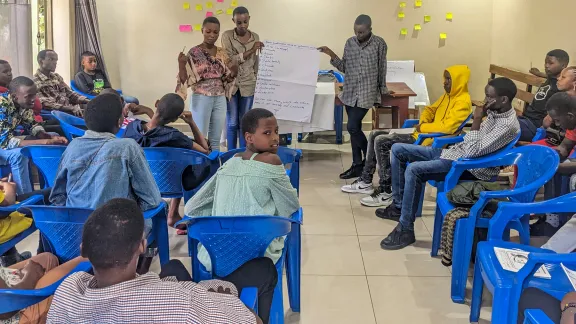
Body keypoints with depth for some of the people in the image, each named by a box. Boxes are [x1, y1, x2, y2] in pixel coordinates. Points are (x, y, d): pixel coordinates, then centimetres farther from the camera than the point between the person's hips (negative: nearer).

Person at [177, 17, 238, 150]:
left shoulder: (222, 53, 8)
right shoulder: (194, 52, -6)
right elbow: (186, 80, -8)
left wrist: (233, 73, -7)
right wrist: (181, 64, -25)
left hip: (220, 99, 5)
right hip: (201, 99, -4)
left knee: (215, 140, 11)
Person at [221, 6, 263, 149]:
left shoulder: (255, 37, 5)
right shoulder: (227, 35, -6)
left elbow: (256, 63, 12)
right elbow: (229, 60, -15)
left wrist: (258, 82, 12)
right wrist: (250, 51, -21)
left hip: (248, 85, 3)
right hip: (230, 84, -2)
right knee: (232, 123, 2)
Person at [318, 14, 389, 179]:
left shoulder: (379, 44, -5)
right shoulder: (350, 43, 6)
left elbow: (382, 70, 1)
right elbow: (344, 67, 8)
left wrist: (383, 91, 9)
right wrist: (331, 55, -5)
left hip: (367, 93, -5)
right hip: (350, 93, 5)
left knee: (353, 127, -12)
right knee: (355, 128, 9)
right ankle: (357, 165, 18)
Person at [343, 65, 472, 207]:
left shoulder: (463, 101, -15)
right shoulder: (448, 96, 15)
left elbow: (447, 127, -27)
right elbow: (430, 110, 25)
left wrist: (423, 127, -13)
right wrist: (423, 123, 2)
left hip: (429, 141, -10)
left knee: (381, 141, -20)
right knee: (375, 134, 7)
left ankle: (386, 192, -17)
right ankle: (366, 181, 10)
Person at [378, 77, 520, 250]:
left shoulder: (508, 125, -21)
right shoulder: (495, 111, 8)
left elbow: (473, 152, -27)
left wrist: (477, 119, -22)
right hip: (455, 151, 10)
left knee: (414, 169, -31)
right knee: (398, 149, 6)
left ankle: (405, 230, -19)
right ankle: (399, 205, 14)